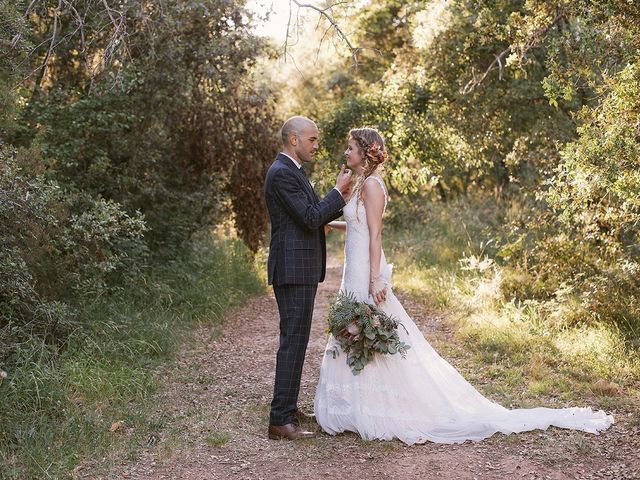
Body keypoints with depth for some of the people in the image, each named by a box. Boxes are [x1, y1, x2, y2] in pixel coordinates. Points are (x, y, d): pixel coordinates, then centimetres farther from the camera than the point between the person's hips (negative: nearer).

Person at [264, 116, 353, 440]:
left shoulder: (291, 171, 17)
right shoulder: (282, 173, -16)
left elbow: (313, 214, 19)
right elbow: (311, 218, -20)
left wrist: (343, 198, 9)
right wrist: (338, 191, -10)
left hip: (300, 269, 11)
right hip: (294, 270, -11)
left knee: (295, 340, 16)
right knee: (293, 341, -10)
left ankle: (288, 408, 26)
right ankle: (280, 420, -7)